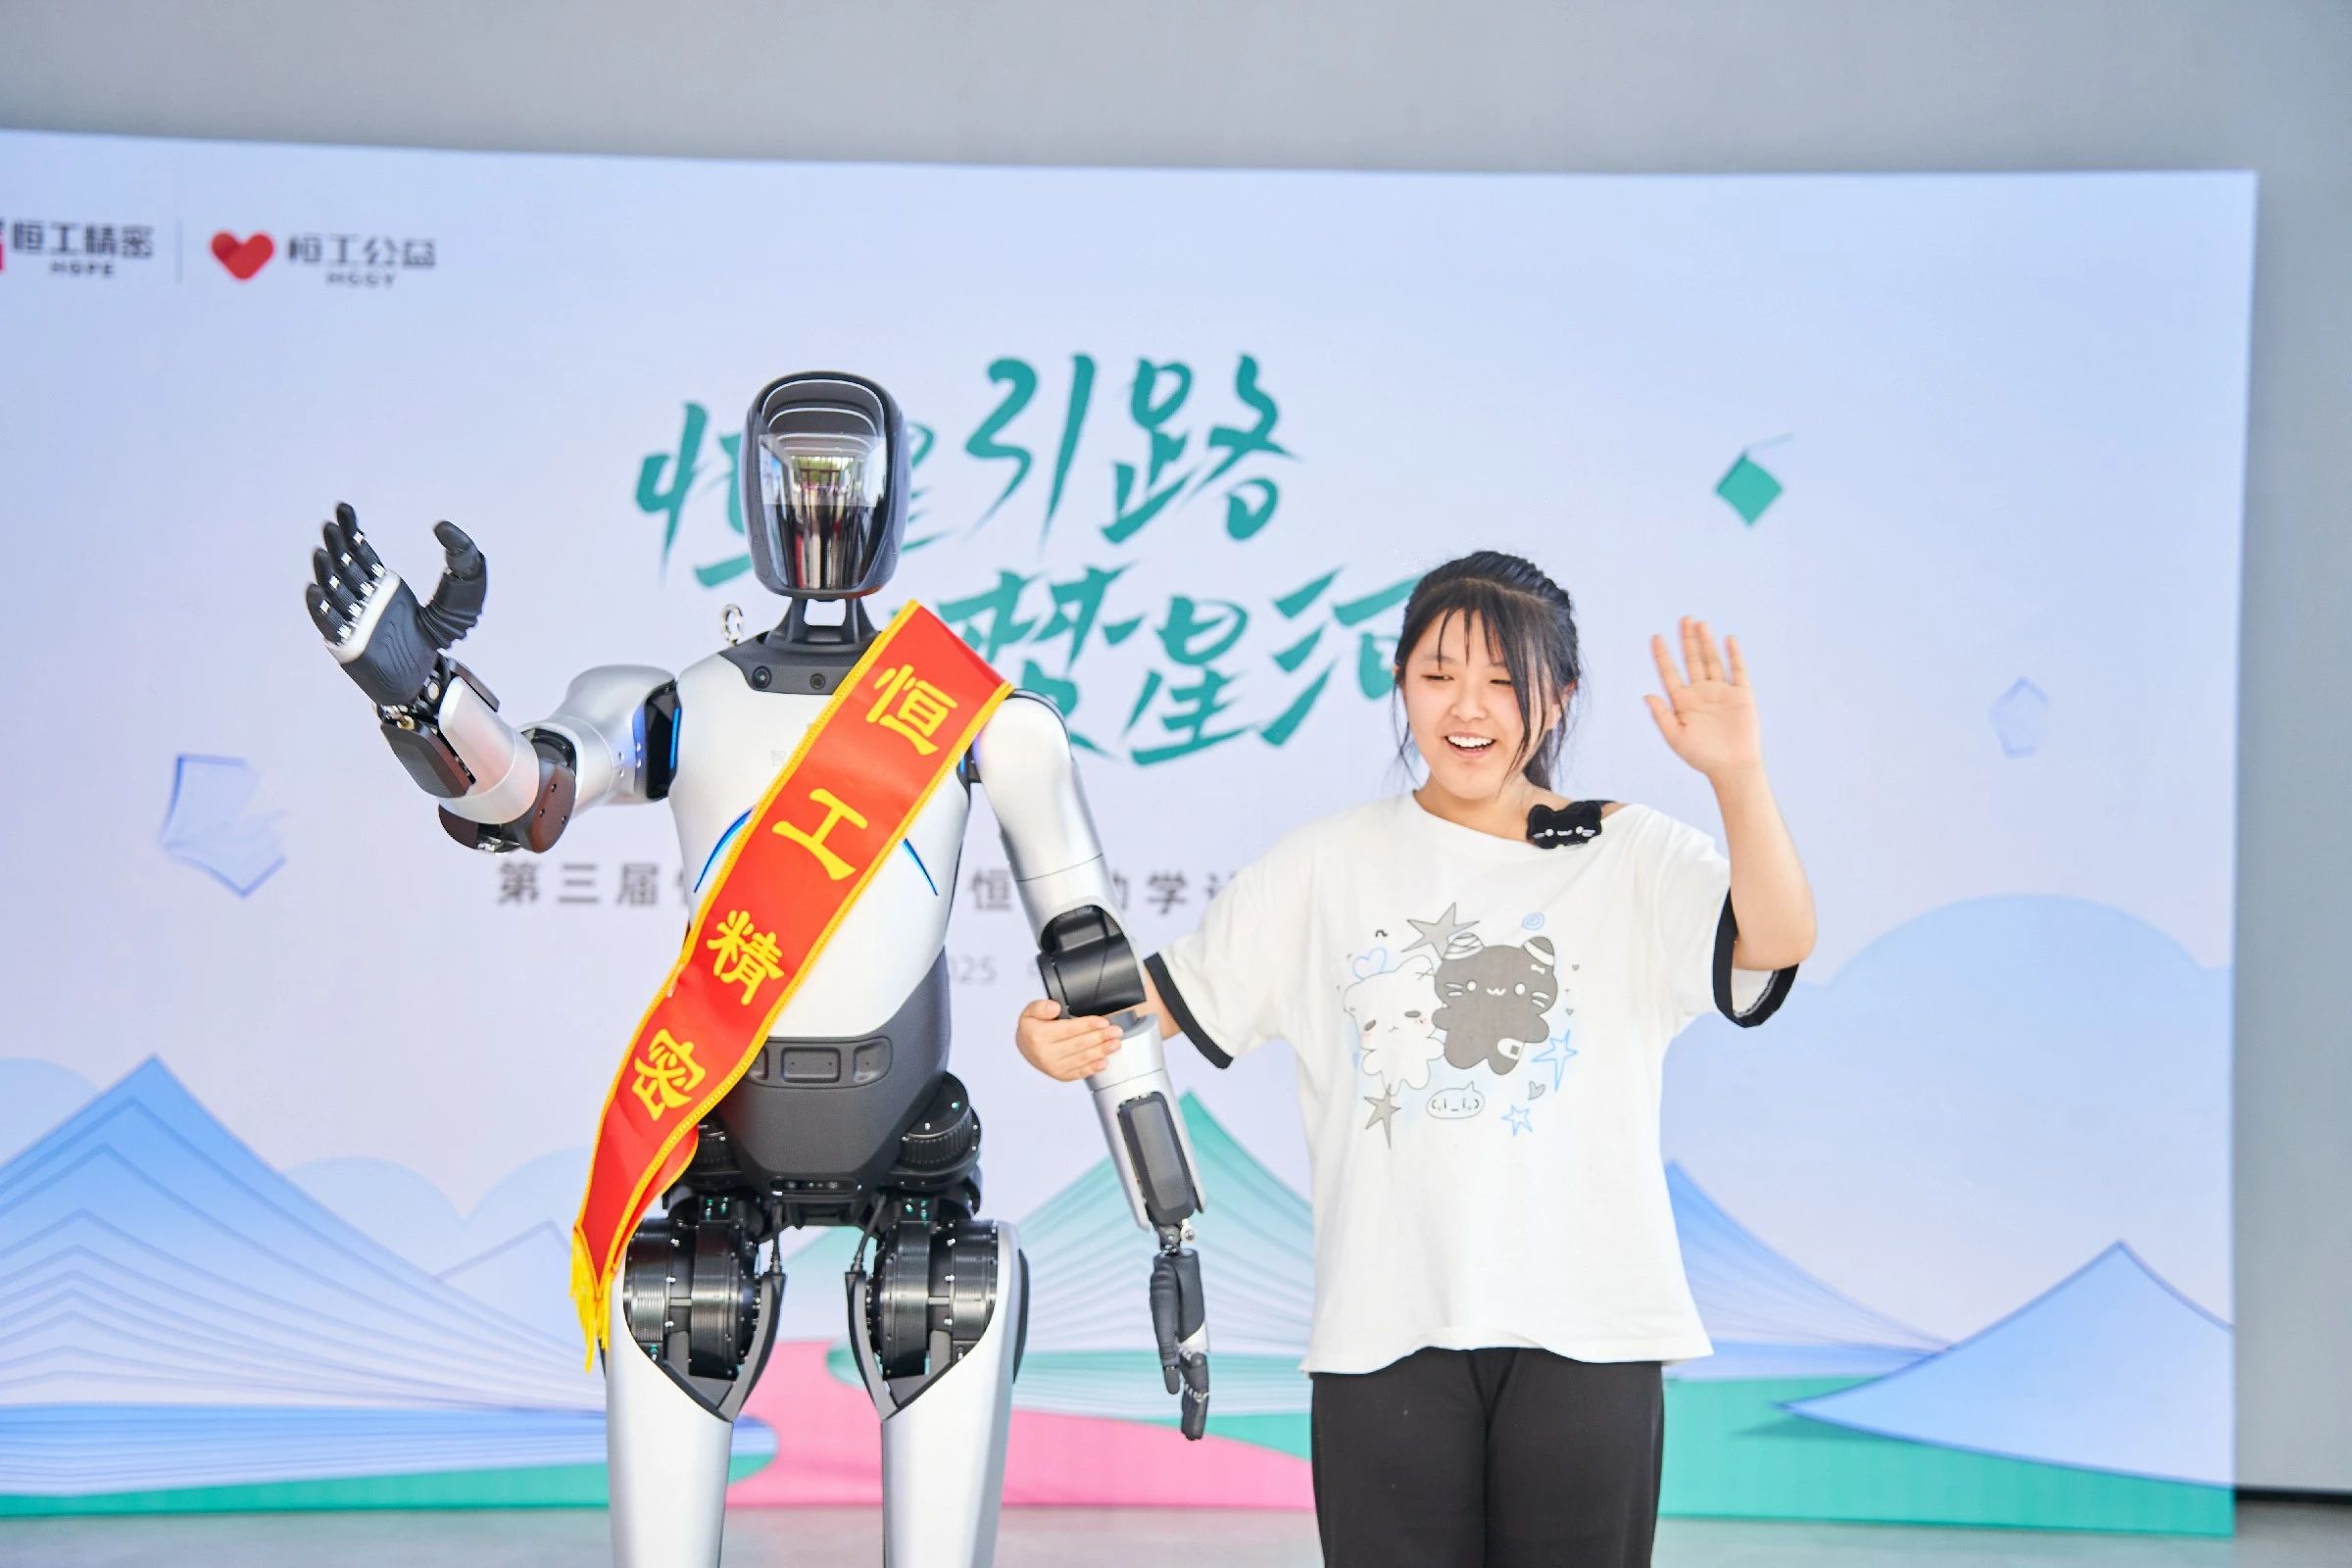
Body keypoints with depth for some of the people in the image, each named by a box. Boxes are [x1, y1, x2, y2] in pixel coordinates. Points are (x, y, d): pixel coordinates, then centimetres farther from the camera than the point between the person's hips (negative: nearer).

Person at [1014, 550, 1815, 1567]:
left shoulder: (1630, 858, 5)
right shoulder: (1327, 868, 10)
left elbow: (1775, 941, -12)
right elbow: (1173, 992, 11)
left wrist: (1736, 775, -27)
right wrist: (1057, 1034, -10)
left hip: (1582, 1329, -1)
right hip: (1389, 1330, 1)